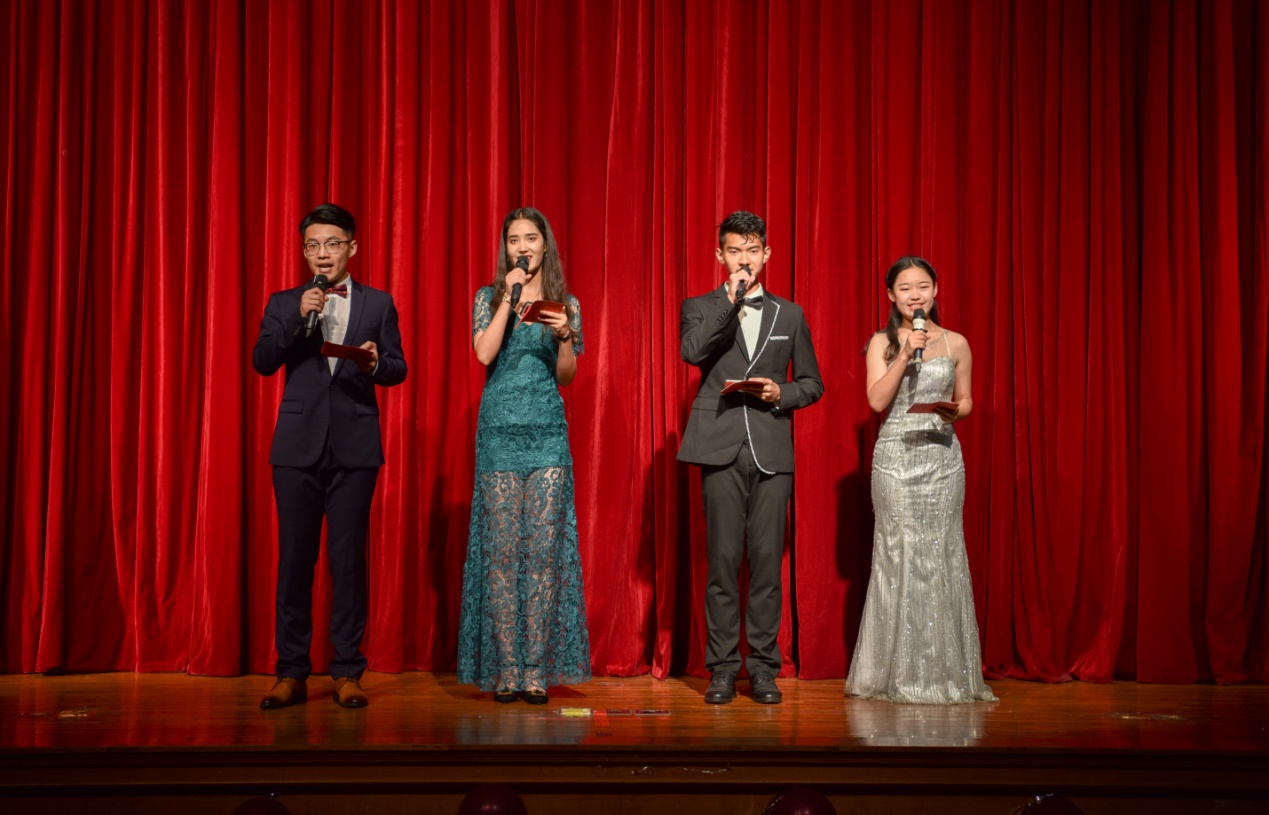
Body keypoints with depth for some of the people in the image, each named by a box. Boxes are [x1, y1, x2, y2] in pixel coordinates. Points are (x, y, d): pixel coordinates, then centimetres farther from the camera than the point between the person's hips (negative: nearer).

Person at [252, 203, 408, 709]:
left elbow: (398, 369, 6)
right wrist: (299, 317, -12)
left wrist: (376, 363, -16)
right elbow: (262, 362, 0)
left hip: (354, 445, -1)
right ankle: (292, 672, 8)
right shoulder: (284, 303, 13)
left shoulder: (378, 304, 12)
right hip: (298, 446, 1)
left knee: (349, 557, -1)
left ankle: (347, 671, 7)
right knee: (294, 556, 1)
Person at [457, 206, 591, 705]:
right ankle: (503, 669, 3)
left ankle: (537, 670, 1)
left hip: (548, 430, 1)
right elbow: (484, 353, -8)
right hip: (500, 429, 0)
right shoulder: (489, 297, 9)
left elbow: (567, 376, 6)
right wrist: (510, 296, -7)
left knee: (544, 548, -3)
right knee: (501, 548, -2)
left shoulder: (566, 303, 11)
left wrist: (565, 336, -12)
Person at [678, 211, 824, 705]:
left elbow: (812, 383, 17)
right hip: (721, 449, -1)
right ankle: (722, 668, 7)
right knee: (723, 560, -1)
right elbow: (691, 351, -12)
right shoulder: (700, 308, 10)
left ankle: (763, 668, 8)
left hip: (772, 452, 2)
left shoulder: (790, 315, 15)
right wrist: (730, 298, -12)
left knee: (767, 558, 0)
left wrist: (782, 394, -4)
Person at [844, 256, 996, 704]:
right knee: (898, 554, -2)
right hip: (895, 456, -1)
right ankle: (899, 674, 6)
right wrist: (905, 355, -14)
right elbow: (877, 401, -6)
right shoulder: (882, 343, 6)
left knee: (940, 554, -1)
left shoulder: (955, 344, 9)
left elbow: (965, 400, 17)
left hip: (942, 457, 1)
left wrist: (955, 410, -5)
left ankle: (945, 671, 7)